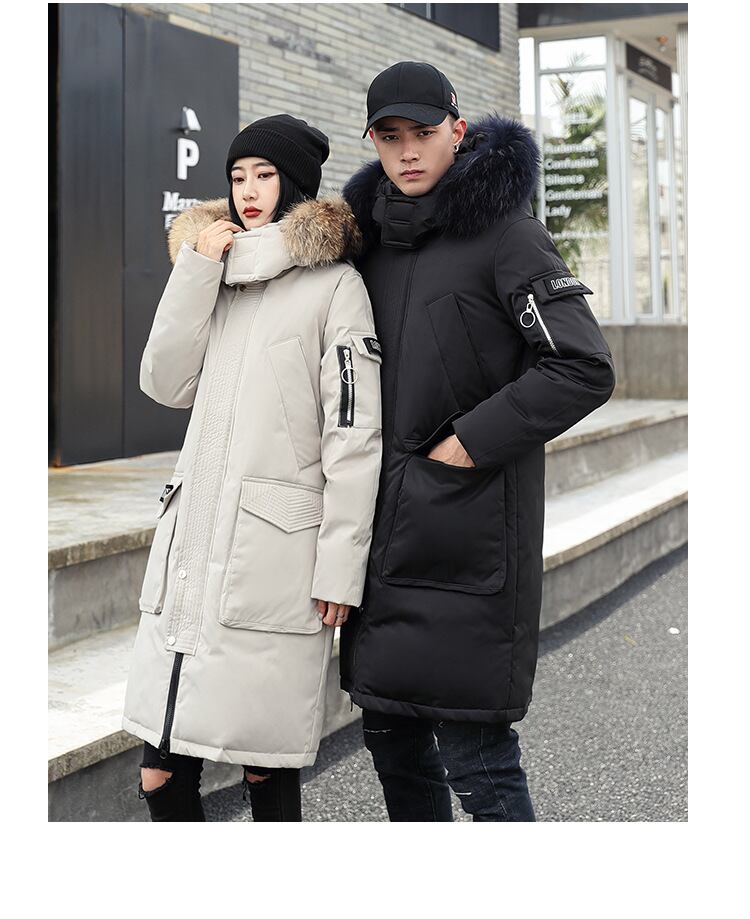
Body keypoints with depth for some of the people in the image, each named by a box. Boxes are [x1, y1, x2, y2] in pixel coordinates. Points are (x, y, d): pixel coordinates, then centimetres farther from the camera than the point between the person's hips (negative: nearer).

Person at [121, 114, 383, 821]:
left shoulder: (335, 285, -1)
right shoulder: (217, 271, 19)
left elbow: (354, 436, -6)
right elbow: (165, 383, 8)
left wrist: (340, 568, -11)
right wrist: (197, 270, 0)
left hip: (276, 554, -5)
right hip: (191, 544, 6)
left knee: (267, 769, 0)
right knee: (162, 774, 5)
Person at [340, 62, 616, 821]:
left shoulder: (504, 231, -8)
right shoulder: (377, 233, 13)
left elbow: (583, 369, -16)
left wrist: (468, 444, -15)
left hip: (468, 533, -7)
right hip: (386, 529, 8)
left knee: (475, 755, -6)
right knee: (389, 731, 15)